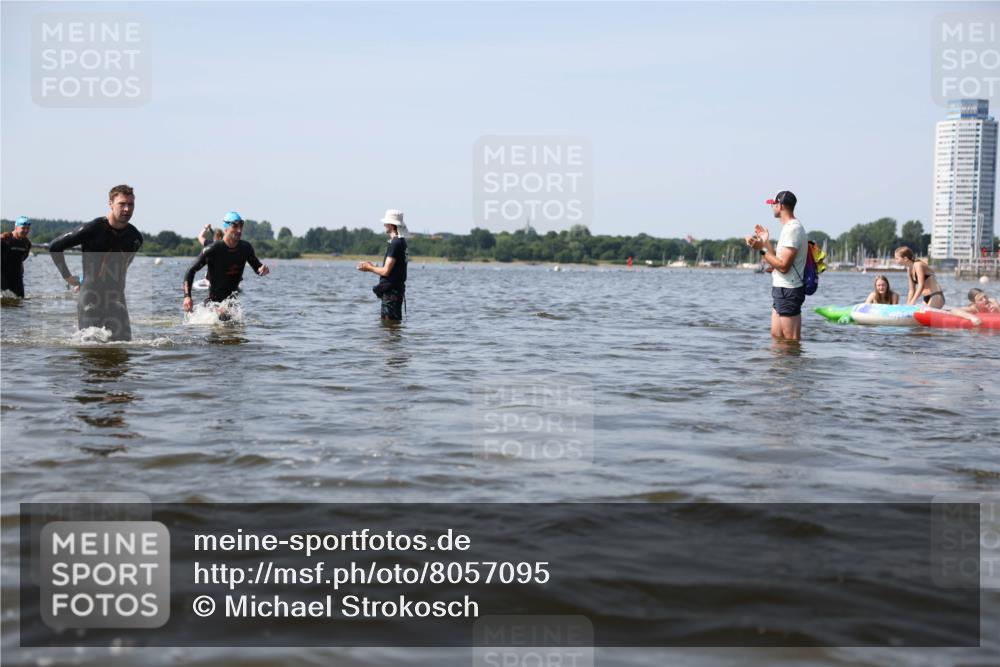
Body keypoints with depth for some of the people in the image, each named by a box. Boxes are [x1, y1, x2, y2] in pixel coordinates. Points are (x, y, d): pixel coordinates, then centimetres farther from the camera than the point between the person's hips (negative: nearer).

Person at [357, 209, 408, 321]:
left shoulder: (395, 244, -17)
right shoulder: (401, 242, 14)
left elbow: (386, 271, -19)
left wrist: (369, 268, -2)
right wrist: (372, 266, 17)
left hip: (391, 291, -10)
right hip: (394, 290, 10)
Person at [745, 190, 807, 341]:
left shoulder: (793, 229, -16)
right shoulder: (789, 228, 17)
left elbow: (783, 266, -22)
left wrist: (762, 249, -18)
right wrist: (766, 242, 18)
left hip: (788, 291, -11)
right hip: (782, 290, 11)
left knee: (791, 340, -7)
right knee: (776, 336, 14)